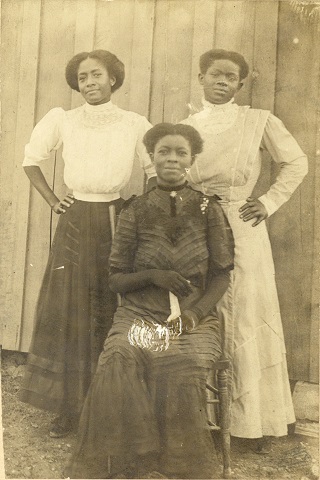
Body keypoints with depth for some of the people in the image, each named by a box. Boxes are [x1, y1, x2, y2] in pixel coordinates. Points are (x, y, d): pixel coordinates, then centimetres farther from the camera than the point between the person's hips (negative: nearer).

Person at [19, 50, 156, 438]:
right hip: (75, 225, 1)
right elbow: (31, 160, 12)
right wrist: (52, 200, 4)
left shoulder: (135, 125, -1)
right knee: (67, 311, 2)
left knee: (113, 313, 4)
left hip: (116, 223, 0)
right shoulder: (61, 121, 1)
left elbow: (155, 171, 9)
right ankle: (68, 405, 16)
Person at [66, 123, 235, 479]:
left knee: (181, 372, -31)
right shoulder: (135, 212, 9)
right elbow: (116, 279, 9)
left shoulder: (208, 210, 8)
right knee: (117, 366, -29)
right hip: (140, 314, 1)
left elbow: (222, 274, 5)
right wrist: (153, 276, -11)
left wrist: (193, 313, -11)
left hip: (194, 319, 0)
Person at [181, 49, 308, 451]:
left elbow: (296, 163, 6)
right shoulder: (186, 127, 8)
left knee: (248, 320, 3)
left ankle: (256, 418, 17)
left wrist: (269, 202, -3)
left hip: (242, 229, -2)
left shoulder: (258, 121, 0)